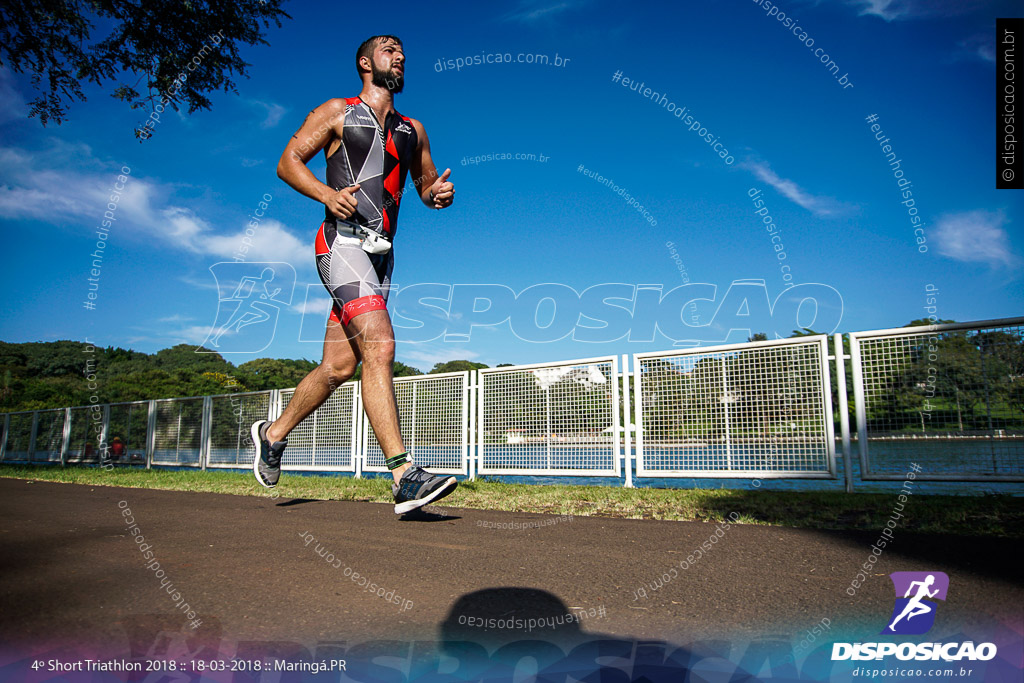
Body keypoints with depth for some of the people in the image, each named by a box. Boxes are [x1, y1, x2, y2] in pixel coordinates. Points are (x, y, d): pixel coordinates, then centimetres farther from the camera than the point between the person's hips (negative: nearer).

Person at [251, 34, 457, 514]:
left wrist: (439, 193, 0)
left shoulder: (413, 130, 23)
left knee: (339, 366, 7)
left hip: (381, 253, 6)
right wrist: (328, 193, -15)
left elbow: (426, 186, 26)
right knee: (379, 347, -23)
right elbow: (288, 162, 5)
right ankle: (404, 476, -26)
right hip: (343, 242, -6)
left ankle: (273, 434, 29)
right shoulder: (336, 113, 9)